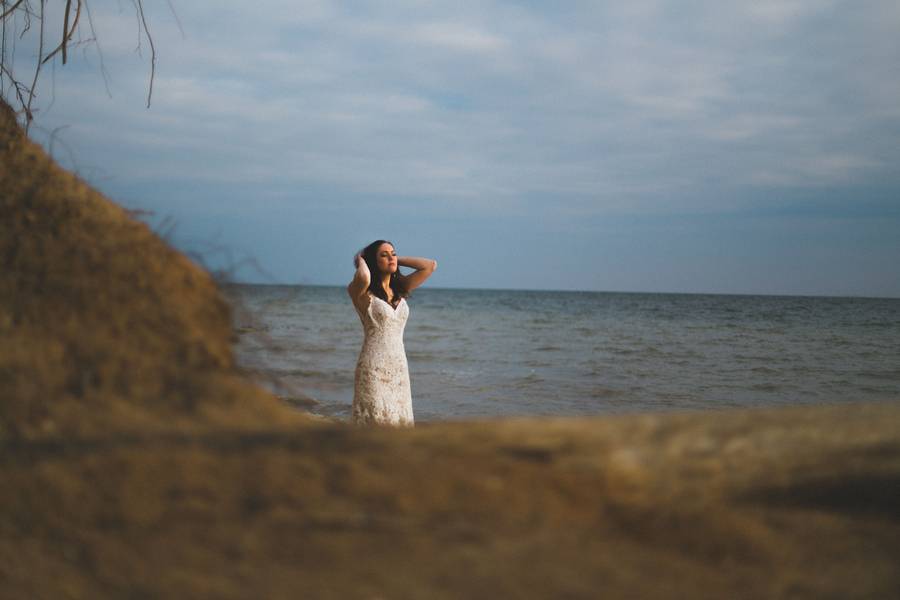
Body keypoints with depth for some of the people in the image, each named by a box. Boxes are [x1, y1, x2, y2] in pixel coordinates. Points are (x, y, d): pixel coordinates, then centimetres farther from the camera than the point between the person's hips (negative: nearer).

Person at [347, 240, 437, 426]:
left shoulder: (400, 289, 12)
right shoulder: (362, 292, -5)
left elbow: (430, 265, 10)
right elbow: (363, 278, -29)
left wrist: (398, 259, 11)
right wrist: (360, 260, -8)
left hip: (399, 368, 6)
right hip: (374, 368, -6)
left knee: (398, 423, 5)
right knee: (377, 420, -7)